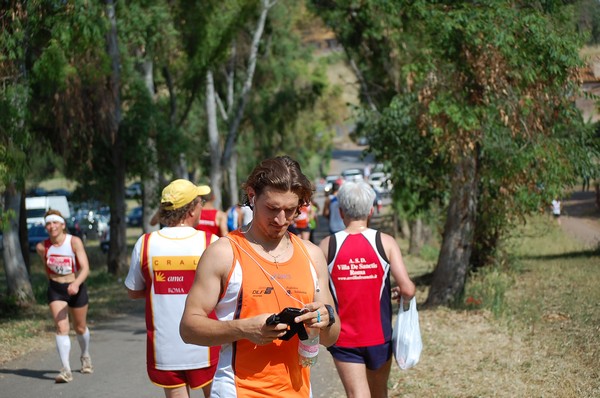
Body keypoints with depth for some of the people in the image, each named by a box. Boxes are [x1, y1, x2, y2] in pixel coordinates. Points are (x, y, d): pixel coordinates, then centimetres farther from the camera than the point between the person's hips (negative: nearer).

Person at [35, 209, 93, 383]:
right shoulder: (42, 247, -8)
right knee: (61, 328, -15)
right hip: (55, 290, 1)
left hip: (76, 288, -1)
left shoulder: (74, 242, -17)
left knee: (80, 328, 16)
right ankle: (66, 370, -19)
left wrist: (76, 283, -40)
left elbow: (85, 268, -24)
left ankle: (85, 356, 44)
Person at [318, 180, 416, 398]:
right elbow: (408, 289, -15)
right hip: (378, 337, 1)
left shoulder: (327, 246, -7)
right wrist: (401, 293, 8)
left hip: (343, 339, -1)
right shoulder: (385, 242, -7)